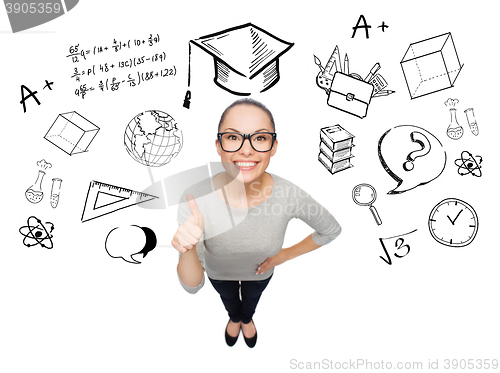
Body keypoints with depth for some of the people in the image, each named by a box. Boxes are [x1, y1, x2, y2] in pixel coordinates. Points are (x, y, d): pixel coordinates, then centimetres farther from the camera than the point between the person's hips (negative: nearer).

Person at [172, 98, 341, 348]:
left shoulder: (289, 195, -38)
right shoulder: (195, 199, -40)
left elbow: (331, 230, -15)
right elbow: (192, 285, -35)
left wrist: (285, 255, -13)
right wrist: (187, 251, -54)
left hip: (260, 271, 1)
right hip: (219, 272, -1)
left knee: (252, 299, 36)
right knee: (228, 299, 35)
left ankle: (247, 319, 73)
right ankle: (234, 318, 72)